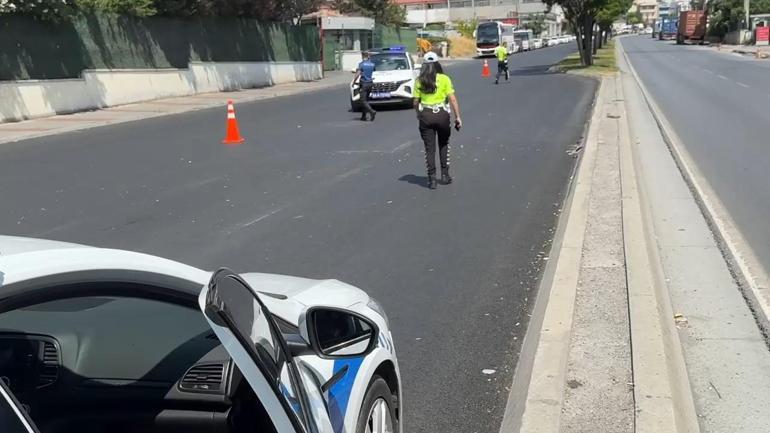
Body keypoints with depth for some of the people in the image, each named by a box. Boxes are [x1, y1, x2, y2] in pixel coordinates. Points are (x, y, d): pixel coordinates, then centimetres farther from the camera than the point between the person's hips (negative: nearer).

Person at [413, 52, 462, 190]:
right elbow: (452, 99, -8)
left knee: (429, 148, 7)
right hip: (442, 114, 0)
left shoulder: (419, 80, 0)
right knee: (443, 145, 20)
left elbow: (416, 102, 0)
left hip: (426, 116, 0)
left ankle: (432, 179, 7)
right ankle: (445, 175, 21)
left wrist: (418, 114, 17)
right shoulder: (444, 79, -3)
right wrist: (458, 117, -5)